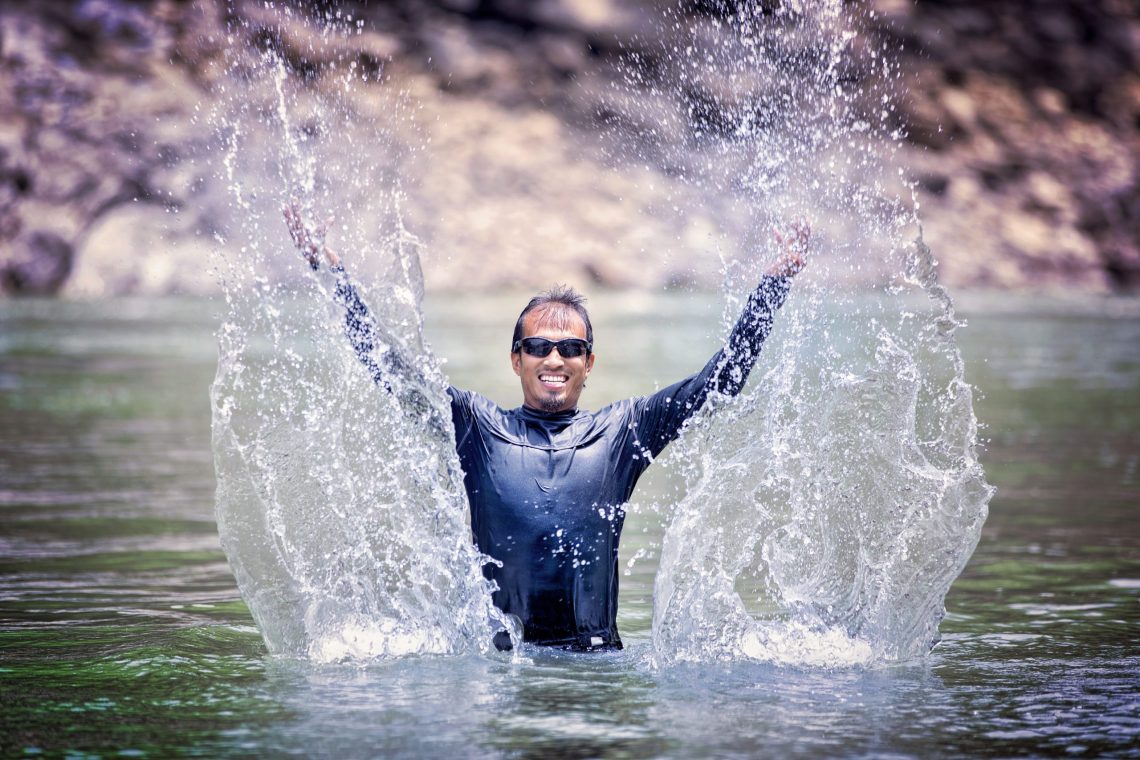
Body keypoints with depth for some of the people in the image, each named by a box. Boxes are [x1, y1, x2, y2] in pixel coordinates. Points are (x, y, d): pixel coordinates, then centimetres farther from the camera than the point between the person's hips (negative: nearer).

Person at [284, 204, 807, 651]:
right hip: (498, 652, 0)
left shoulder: (622, 430, 14)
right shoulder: (477, 427, 13)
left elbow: (724, 375, 14)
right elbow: (387, 367, 11)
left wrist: (777, 278, 12)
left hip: (597, 653, 1)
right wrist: (329, 269, 6)